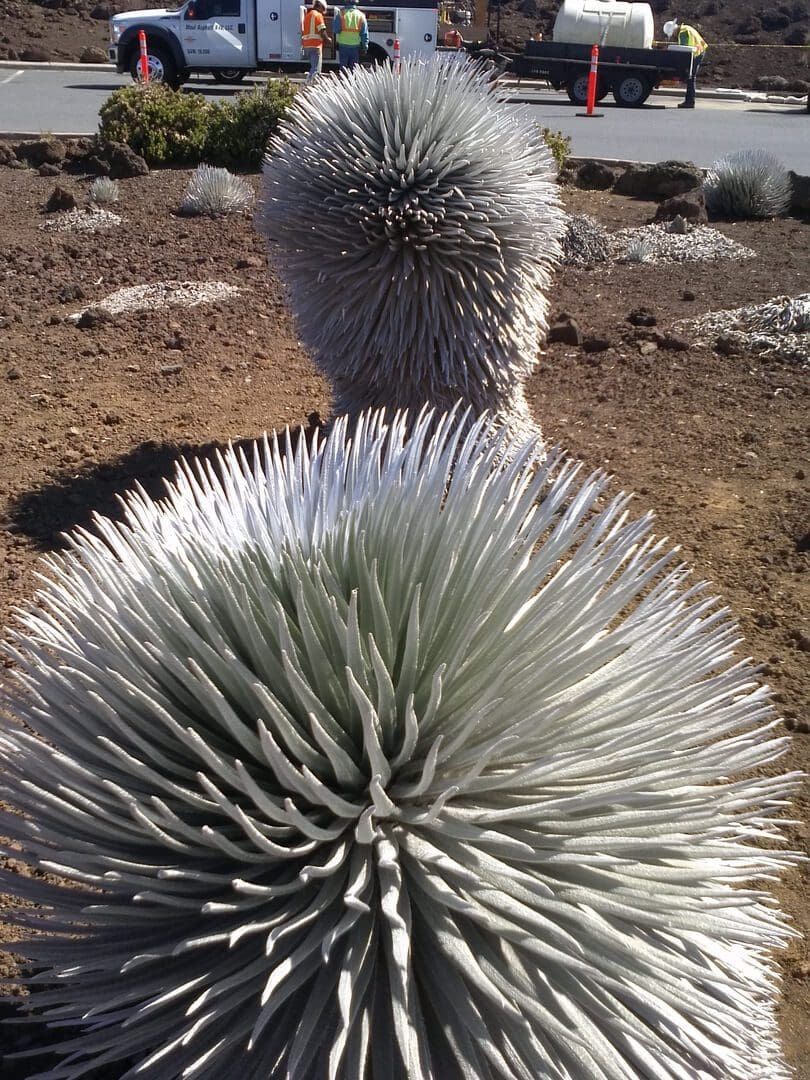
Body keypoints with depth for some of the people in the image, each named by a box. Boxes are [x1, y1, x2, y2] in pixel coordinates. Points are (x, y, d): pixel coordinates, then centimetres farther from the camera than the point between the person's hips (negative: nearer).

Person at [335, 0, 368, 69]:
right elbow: (364, 32, 3)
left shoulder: (341, 13, -2)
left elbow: (335, 29, -6)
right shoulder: (360, 15, 2)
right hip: (355, 45, 1)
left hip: (343, 44, -1)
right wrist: (365, 46, 8)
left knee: (343, 66, 4)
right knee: (354, 67, 6)